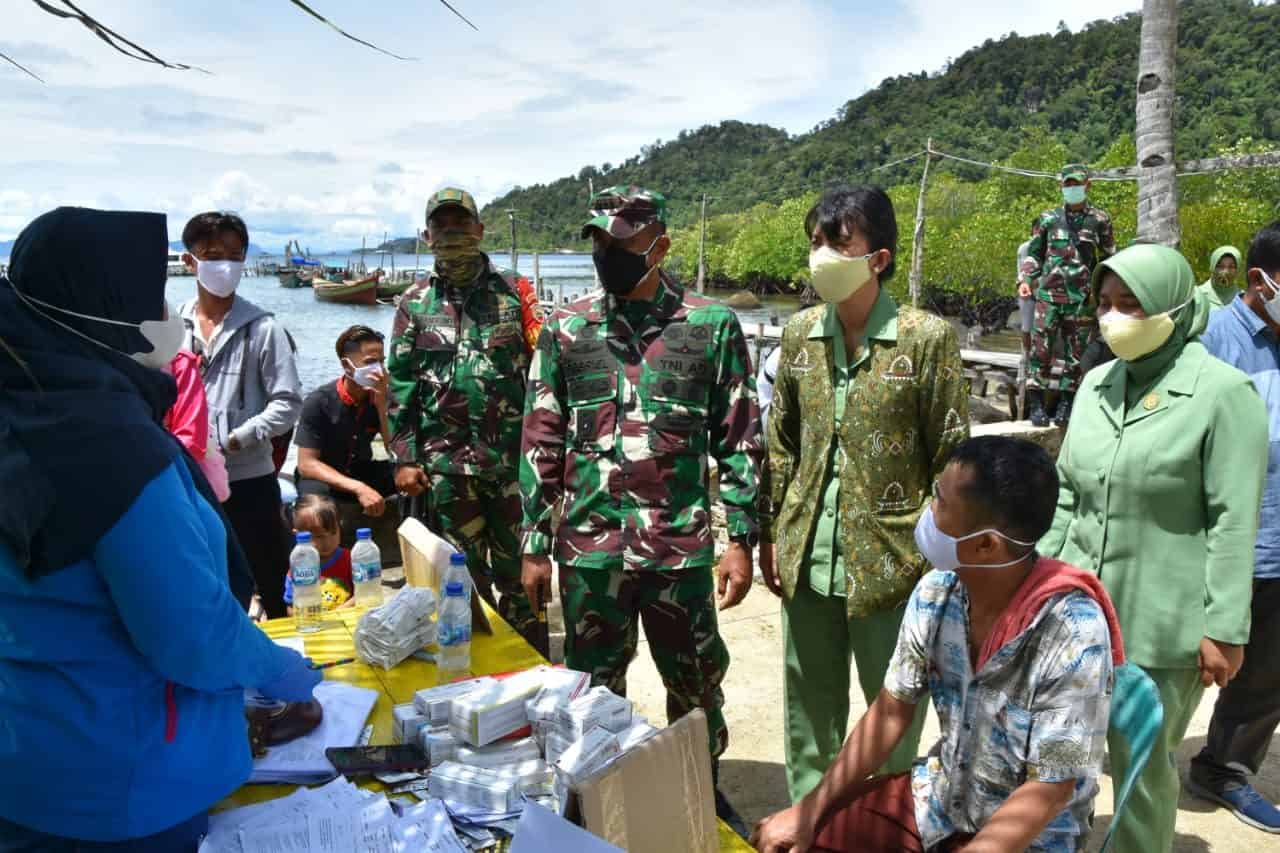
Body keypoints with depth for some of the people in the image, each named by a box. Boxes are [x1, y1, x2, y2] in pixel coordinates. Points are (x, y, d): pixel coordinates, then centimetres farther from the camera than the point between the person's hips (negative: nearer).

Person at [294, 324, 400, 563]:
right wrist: (357, 488, -36)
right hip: (323, 476, -3)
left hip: (361, 472, 4)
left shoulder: (381, 396, -9)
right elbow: (306, 464, -23)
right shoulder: (320, 401, -20)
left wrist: (381, 404, -26)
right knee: (317, 496, -38)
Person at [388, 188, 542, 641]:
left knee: (519, 571, 8)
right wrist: (404, 458, 0)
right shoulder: (414, 303, 7)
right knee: (463, 575, 12)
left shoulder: (514, 291, 3)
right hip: (447, 463, 1)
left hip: (514, 456, -1)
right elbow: (400, 385, 6)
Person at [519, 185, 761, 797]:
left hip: (680, 546, -1)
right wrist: (535, 544, 2)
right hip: (588, 548, 2)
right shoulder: (566, 328, 2)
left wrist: (742, 540, -3)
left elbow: (740, 442, 1)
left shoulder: (712, 326, -2)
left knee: (696, 687, 14)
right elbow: (541, 442, 4)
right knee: (593, 689, 16)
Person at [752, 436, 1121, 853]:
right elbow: (891, 712, -1)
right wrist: (810, 808, -4)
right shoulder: (935, 592, -11)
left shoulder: (1072, 634, -27)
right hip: (939, 794, 5)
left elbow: (1048, 792, -20)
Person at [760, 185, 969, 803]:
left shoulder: (926, 339, -11)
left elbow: (951, 459, -7)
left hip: (889, 563, -4)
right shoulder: (799, 334, 4)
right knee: (808, 707, 19)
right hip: (808, 560, 5)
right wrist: (772, 534, 8)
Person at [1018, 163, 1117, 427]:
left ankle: (1066, 403, 14)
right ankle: (1036, 403, 0)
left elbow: (1109, 258, 11)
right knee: (1040, 348, -5)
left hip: (1082, 297, 0)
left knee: (1076, 353, 5)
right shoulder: (1047, 218, 8)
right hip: (1048, 294, 0)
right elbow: (1033, 253, 13)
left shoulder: (1099, 220, 7)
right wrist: (1025, 280, -2)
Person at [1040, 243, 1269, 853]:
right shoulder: (1096, 383, 7)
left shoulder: (1223, 393, -10)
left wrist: (1225, 629, -13)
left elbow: (1233, 521, -12)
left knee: (1143, 769, 10)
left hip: (1163, 625, -5)